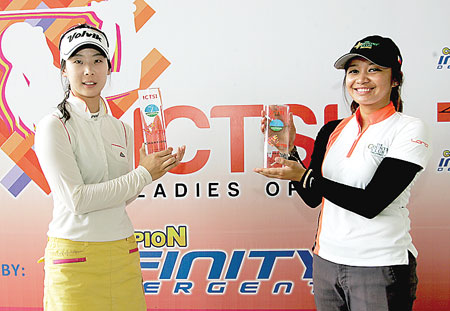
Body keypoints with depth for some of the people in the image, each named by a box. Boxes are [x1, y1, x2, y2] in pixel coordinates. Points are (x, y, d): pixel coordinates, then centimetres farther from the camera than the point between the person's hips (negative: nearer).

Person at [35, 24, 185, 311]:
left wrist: (158, 167, 0)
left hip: (124, 253, 5)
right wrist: (143, 175, -14)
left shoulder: (122, 130, 9)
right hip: (76, 258, -5)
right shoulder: (54, 126, -8)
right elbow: (76, 200, -17)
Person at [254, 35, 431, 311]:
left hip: (380, 267, -5)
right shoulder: (333, 131, 5)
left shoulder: (410, 130, -9)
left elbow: (371, 204, -18)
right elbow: (313, 198, 5)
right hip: (326, 259, 5)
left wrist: (304, 177, -19)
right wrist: (289, 148, -5)